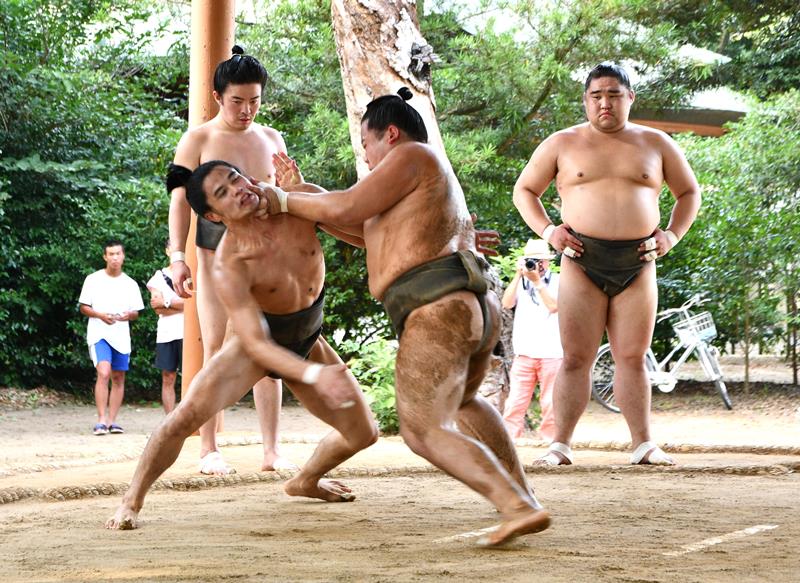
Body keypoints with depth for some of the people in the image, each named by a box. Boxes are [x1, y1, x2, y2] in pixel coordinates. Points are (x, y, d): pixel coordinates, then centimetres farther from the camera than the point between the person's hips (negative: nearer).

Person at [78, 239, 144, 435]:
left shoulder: (130, 284, 10)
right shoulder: (93, 280, 2)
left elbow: (136, 313, 12)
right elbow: (83, 307, 4)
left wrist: (128, 315, -12)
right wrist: (100, 315, -14)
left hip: (122, 336, 4)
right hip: (99, 333, -4)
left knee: (118, 378, 5)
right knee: (104, 373, -19)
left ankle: (111, 421, 12)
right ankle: (101, 420, -19)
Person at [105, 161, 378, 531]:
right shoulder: (229, 266, -32)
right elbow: (256, 344, -33)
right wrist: (315, 375, -46)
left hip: (307, 342, 5)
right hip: (257, 340, -5)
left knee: (364, 433, 10)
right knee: (188, 415, -27)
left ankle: (305, 481, 39)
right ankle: (131, 502, -10)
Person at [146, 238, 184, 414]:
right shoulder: (158, 276, 13)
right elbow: (158, 308, 1)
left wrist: (166, 303, -6)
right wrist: (181, 306, -7)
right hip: (166, 333, 2)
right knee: (168, 379, 3)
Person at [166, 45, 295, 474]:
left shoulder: (271, 140, 13)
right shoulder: (198, 141, 1)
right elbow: (180, 199, -3)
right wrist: (178, 257, -13)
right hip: (216, 257, -4)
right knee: (216, 351, -4)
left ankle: (271, 450, 3)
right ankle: (208, 450, 0)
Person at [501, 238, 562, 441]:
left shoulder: (558, 281, 6)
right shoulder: (520, 282, 14)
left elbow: (553, 306, -10)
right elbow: (507, 303, -2)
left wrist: (537, 281, -11)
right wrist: (518, 276, -7)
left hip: (551, 354, -2)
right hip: (524, 353, 2)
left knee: (550, 404, 1)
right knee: (515, 402, -4)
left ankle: (548, 442, 7)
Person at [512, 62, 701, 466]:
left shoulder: (655, 144, 11)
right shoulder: (562, 144, 8)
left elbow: (689, 192, 21)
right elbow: (524, 190, 15)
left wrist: (672, 235, 6)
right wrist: (547, 230, 0)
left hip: (637, 265, 1)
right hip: (582, 263, -1)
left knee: (633, 357, 2)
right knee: (576, 357, -3)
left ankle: (642, 444, 4)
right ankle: (561, 444, -3)